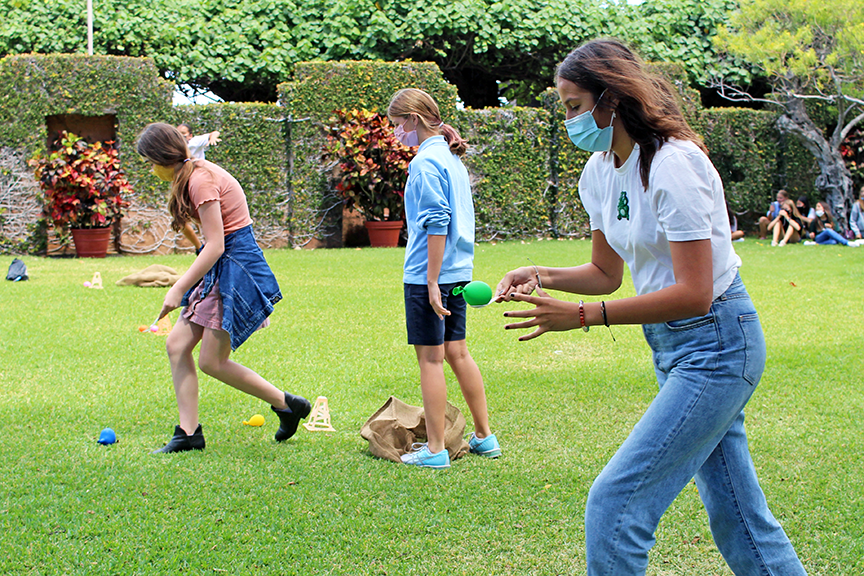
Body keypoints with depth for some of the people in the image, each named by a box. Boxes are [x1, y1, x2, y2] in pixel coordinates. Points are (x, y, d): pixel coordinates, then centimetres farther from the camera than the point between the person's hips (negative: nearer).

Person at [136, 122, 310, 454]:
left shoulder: (201, 180, -18)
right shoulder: (191, 175, 12)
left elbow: (215, 246, -22)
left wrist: (178, 289, -19)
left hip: (235, 266, -10)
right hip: (219, 269, 10)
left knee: (212, 362, -6)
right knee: (177, 344, 4)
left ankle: (287, 405, 8)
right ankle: (189, 433, 8)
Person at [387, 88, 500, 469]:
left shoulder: (426, 162, -14)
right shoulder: (451, 158, 13)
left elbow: (436, 224, -19)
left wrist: (431, 282, -19)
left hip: (427, 273, -9)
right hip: (457, 270, 9)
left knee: (430, 358, -2)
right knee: (457, 352, 14)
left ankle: (435, 450, 2)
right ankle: (484, 437, 20)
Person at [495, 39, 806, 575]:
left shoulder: (671, 164, -21)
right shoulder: (600, 172, 6)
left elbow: (693, 294, -25)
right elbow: (607, 272, 16)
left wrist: (582, 316, -27)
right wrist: (543, 276, -3)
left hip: (715, 343, -9)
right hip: (673, 348, 9)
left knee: (616, 502, -12)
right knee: (738, 515, 14)